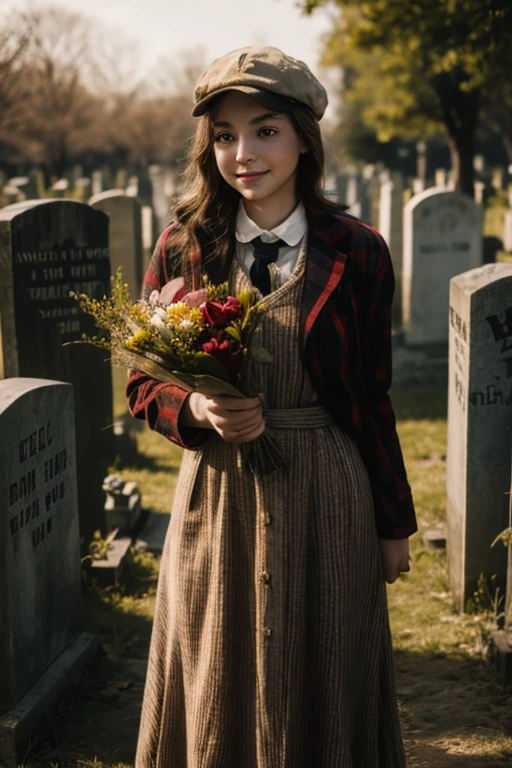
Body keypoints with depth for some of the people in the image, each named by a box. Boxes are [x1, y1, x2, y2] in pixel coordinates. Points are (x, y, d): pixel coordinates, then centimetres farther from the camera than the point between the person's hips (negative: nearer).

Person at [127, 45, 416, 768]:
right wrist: (201, 411, -18)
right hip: (217, 497, 1)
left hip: (326, 499, -1)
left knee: (321, 686, 14)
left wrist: (395, 524, 6)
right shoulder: (185, 248, -2)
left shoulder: (355, 253, -6)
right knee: (220, 689, 15)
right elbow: (145, 387, 4)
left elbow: (370, 401, 1)